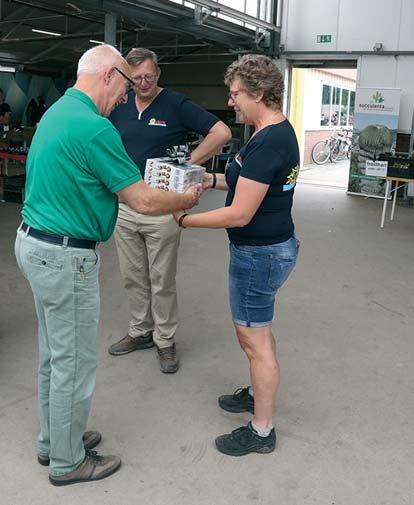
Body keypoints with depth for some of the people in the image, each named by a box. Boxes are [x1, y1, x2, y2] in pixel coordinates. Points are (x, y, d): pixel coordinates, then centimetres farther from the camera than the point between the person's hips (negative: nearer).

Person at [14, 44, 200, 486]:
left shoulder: (58, 111, 10)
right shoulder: (93, 127, -22)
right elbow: (144, 203, -19)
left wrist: (137, 183, 18)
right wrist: (187, 199, -1)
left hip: (35, 244, 10)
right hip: (65, 257, -10)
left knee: (55, 354, 21)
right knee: (74, 363, 5)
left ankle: (54, 440, 38)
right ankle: (67, 462, 24)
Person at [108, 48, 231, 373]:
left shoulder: (177, 105, -7)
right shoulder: (119, 107, 7)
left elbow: (221, 133, -13)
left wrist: (188, 163, -17)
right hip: (124, 206, 5)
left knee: (162, 281, 5)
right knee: (133, 277, 15)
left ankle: (165, 340, 21)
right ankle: (140, 332, 32)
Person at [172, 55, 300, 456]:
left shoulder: (266, 143, -25)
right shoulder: (281, 131, 7)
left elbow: (239, 214, -26)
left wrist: (183, 219, -16)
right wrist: (213, 180, 9)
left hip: (259, 253, -10)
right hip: (274, 244, 10)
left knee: (254, 339, 2)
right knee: (256, 330, 25)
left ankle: (261, 431, 18)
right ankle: (258, 393, 45)